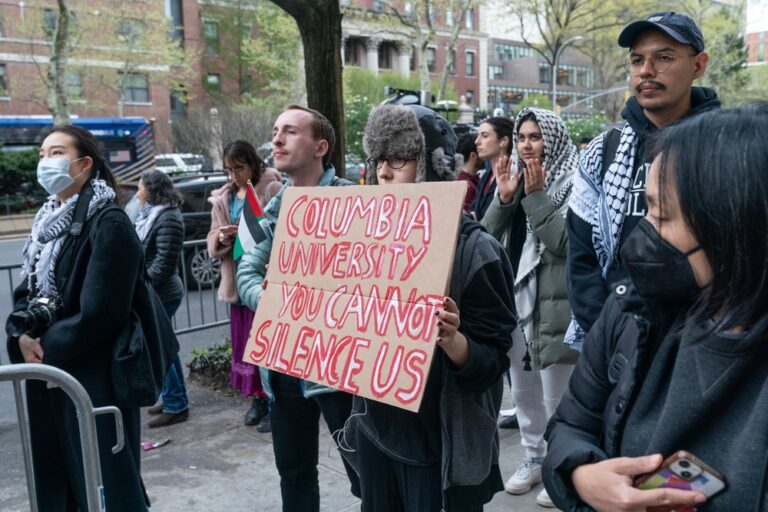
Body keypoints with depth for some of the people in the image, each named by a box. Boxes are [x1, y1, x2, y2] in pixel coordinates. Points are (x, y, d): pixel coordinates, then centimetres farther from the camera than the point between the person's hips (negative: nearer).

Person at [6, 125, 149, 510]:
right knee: (55, 479, 18)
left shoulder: (109, 224, -15)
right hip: (47, 370, 8)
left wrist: (48, 347, -10)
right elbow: (27, 291, 13)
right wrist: (21, 335, -6)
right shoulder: (48, 221, 11)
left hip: (95, 376, -8)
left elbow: (98, 313, -20)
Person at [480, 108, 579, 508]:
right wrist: (504, 197, -11)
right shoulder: (513, 176, 9)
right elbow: (488, 234, 4)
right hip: (513, 298, 7)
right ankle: (534, 458, 35)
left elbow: (565, 241, -19)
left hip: (554, 303, -6)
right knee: (522, 389, 18)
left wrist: (536, 196, -20)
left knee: (556, 395, 4)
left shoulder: (572, 182, -9)